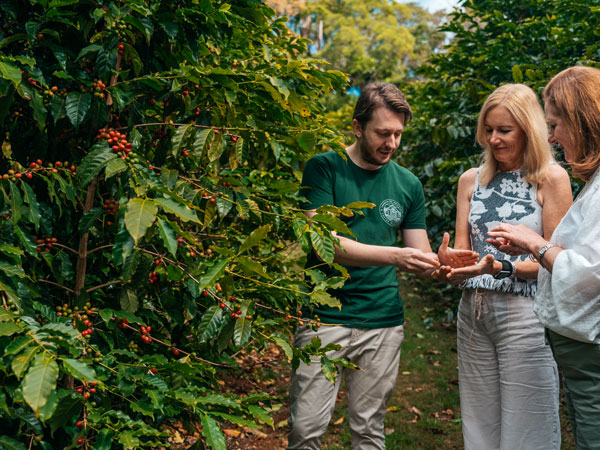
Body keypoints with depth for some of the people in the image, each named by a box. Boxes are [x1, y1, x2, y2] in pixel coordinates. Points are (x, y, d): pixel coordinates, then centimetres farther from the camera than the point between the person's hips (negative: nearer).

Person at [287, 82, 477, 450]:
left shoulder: (408, 184, 9)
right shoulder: (324, 168, -3)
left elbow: (420, 257, 10)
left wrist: (441, 260, -14)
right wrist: (395, 256, -23)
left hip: (383, 323, 4)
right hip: (325, 319, -3)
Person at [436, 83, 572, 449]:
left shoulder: (551, 178, -3)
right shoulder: (472, 180, 11)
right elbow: (462, 251, 11)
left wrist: (501, 268, -21)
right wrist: (452, 269, -12)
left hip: (526, 313, -5)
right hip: (474, 311, 5)